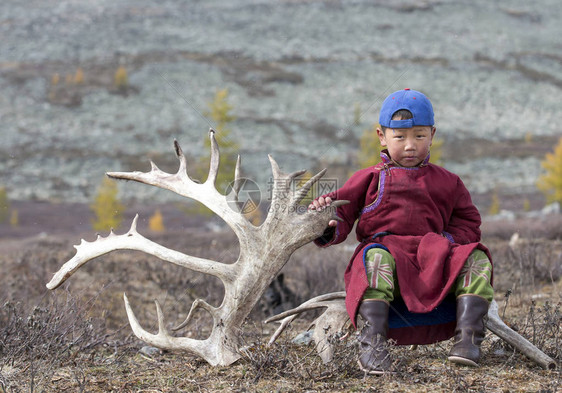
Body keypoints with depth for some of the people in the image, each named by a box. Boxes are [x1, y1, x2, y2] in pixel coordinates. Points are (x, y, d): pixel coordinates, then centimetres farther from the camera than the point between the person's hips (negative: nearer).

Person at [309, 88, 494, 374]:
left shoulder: (446, 182, 24)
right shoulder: (370, 179, 17)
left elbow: (467, 222, 24)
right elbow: (342, 209, 11)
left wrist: (448, 240, 2)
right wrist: (329, 227, -14)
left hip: (432, 263, 3)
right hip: (387, 247, -3)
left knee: (477, 260, -22)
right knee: (376, 258, -38)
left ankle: (467, 337, -28)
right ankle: (372, 342, -43)